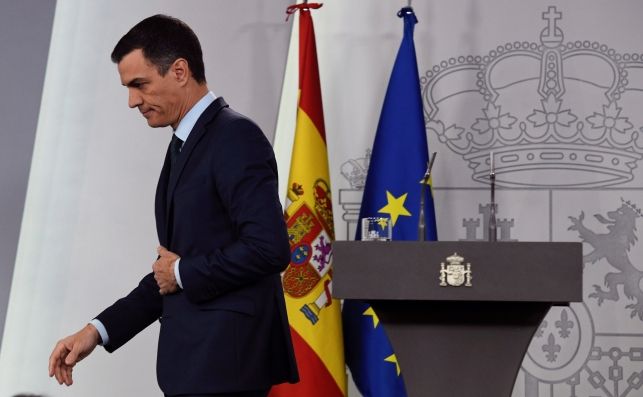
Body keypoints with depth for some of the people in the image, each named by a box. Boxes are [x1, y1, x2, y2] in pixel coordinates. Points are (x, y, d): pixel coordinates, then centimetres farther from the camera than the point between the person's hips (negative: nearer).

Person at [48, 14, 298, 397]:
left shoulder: (236, 138, -12)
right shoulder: (185, 146, 17)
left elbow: (269, 248, -22)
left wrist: (184, 273, -10)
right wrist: (99, 330, 11)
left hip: (225, 364, -9)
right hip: (197, 362, 9)